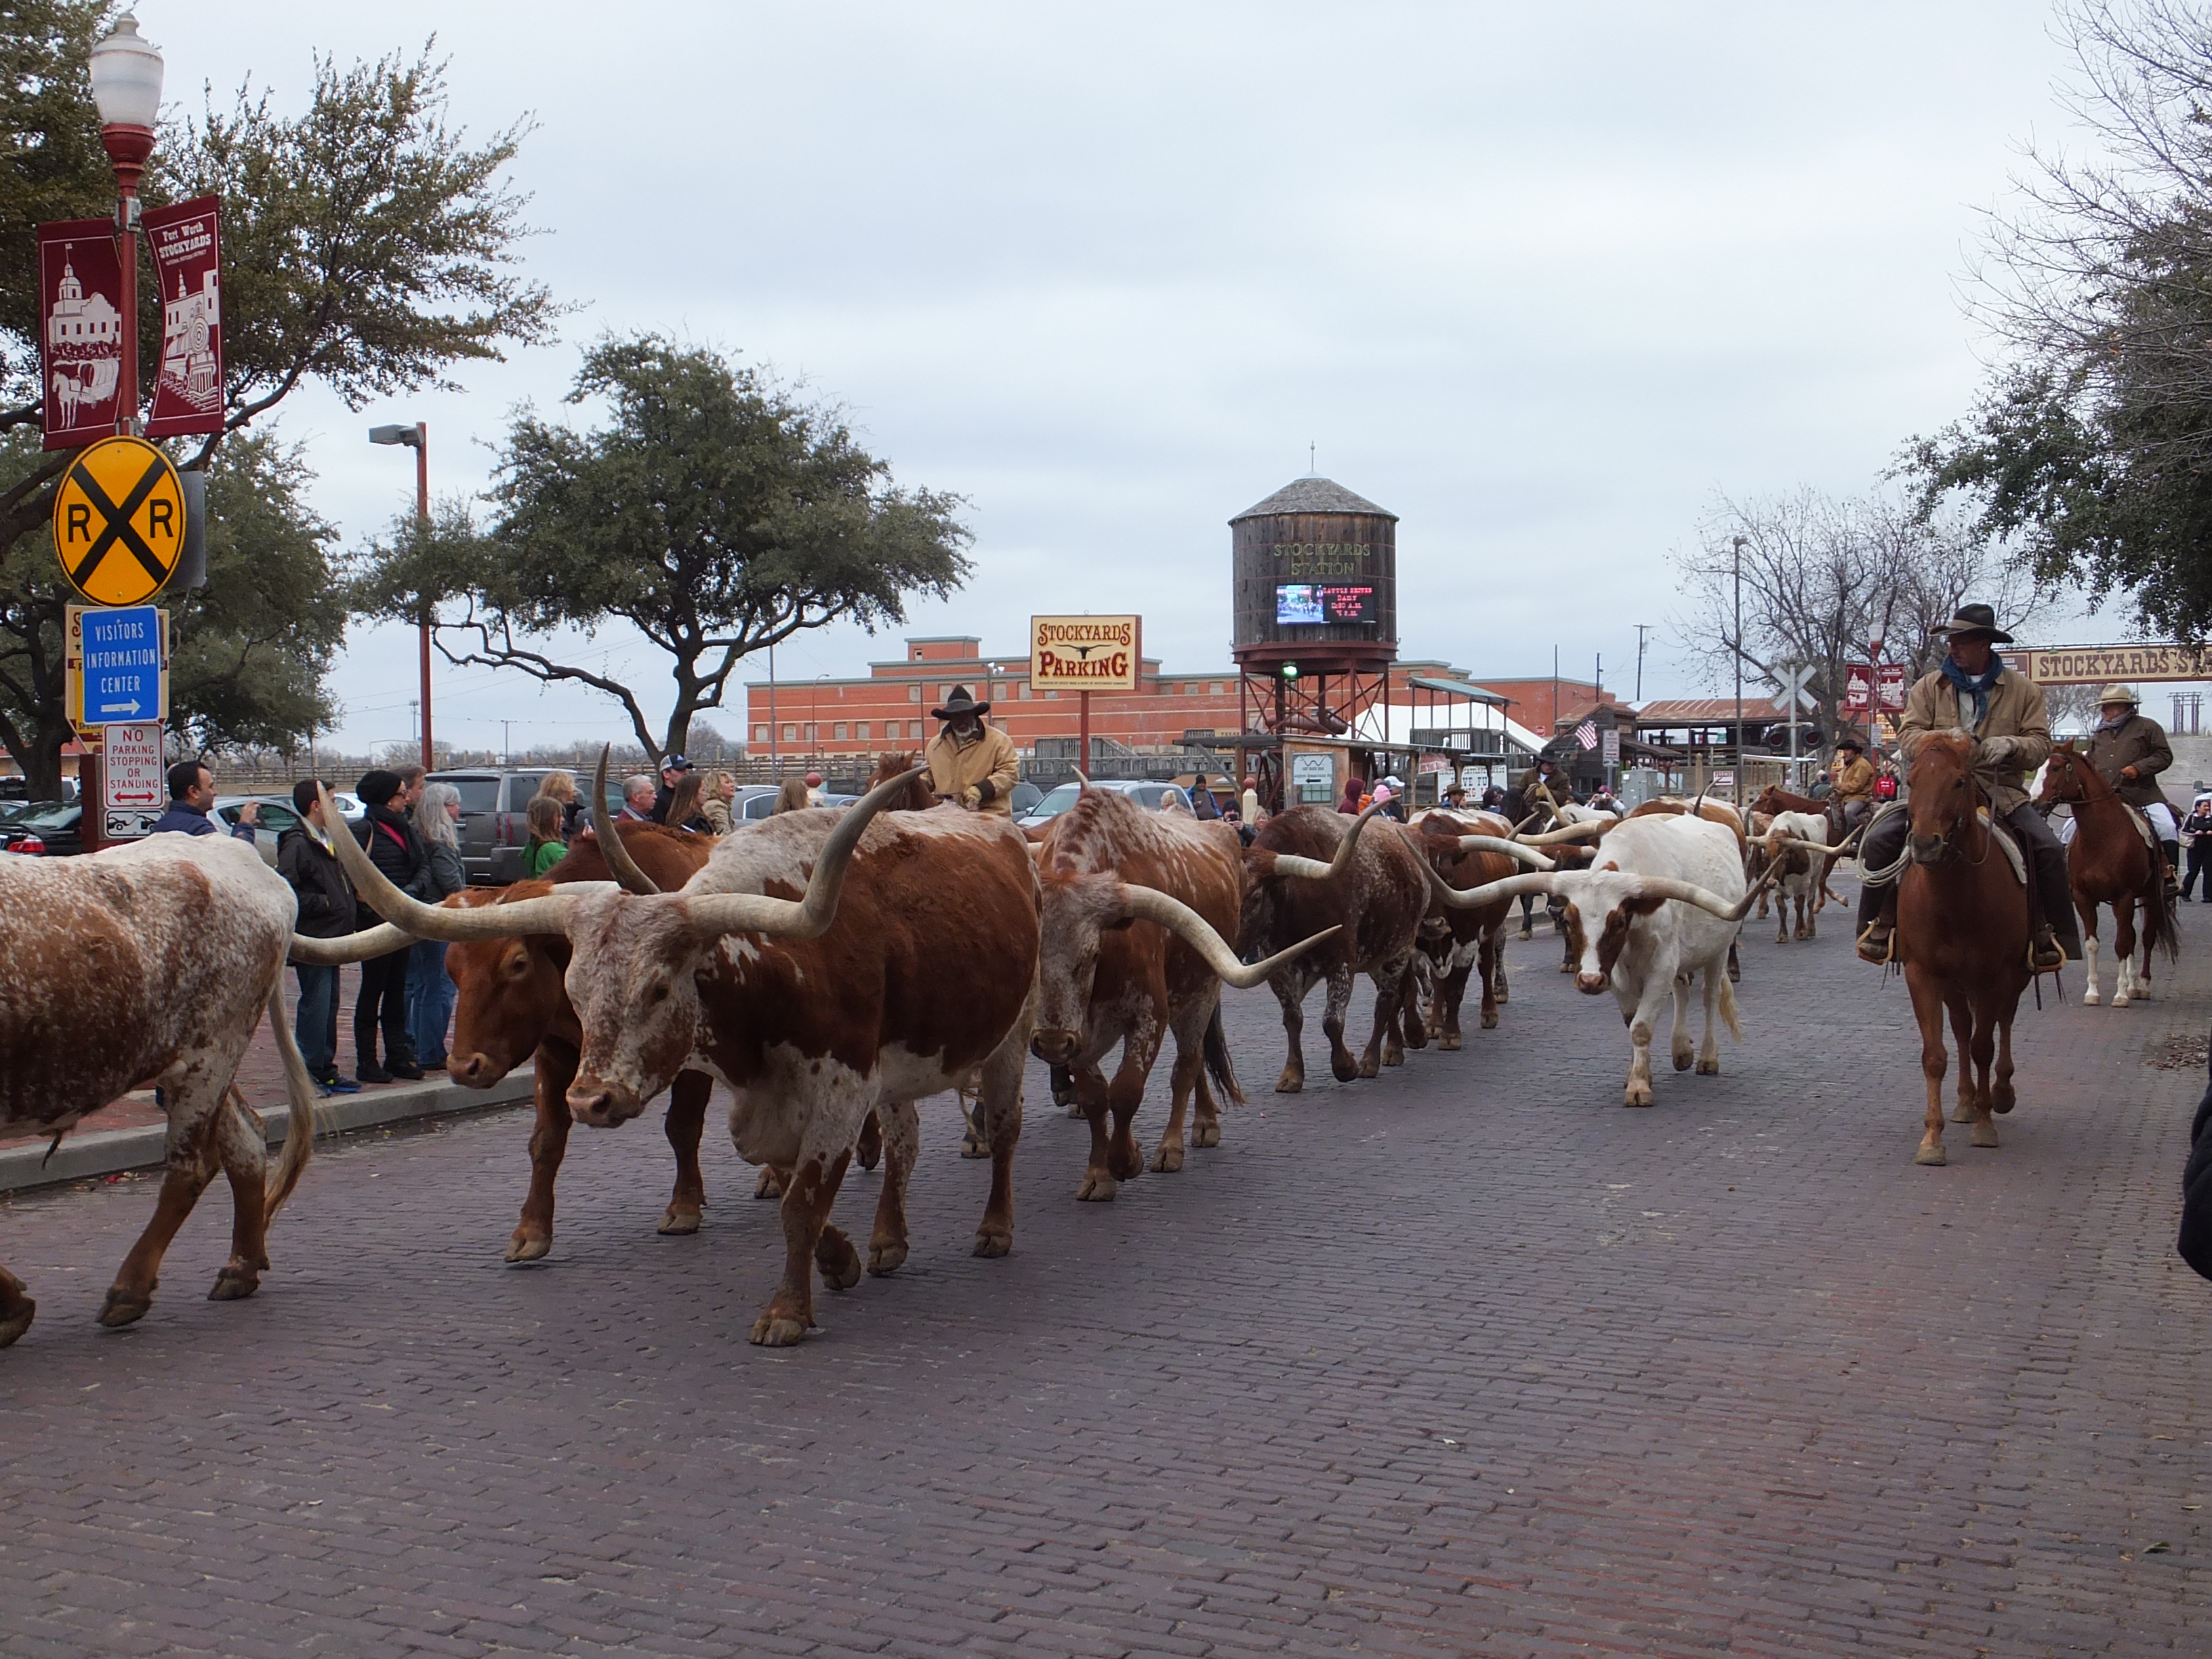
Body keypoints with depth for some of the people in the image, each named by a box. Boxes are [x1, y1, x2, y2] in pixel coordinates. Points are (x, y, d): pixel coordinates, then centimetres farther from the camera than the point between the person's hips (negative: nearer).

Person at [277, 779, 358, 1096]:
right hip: (312, 939, -10)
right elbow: (286, 891, -23)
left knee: (328, 1006, 13)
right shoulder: (297, 844, -14)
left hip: (330, 939, 10)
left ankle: (325, 1069, 20)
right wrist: (323, 903, -18)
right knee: (315, 1005, -8)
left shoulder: (326, 841, 17)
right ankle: (308, 1072, -3)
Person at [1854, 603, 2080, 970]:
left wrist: (2011, 745, -20)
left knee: (2049, 850, -22)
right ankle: (1878, 923, -6)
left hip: (2002, 792, 0)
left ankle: (2051, 933, -6)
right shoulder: (1930, 686, 7)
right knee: (1879, 840, -20)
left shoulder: (2023, 689, 6)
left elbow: (2041, 745, 2)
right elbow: (1908, 735, -1)